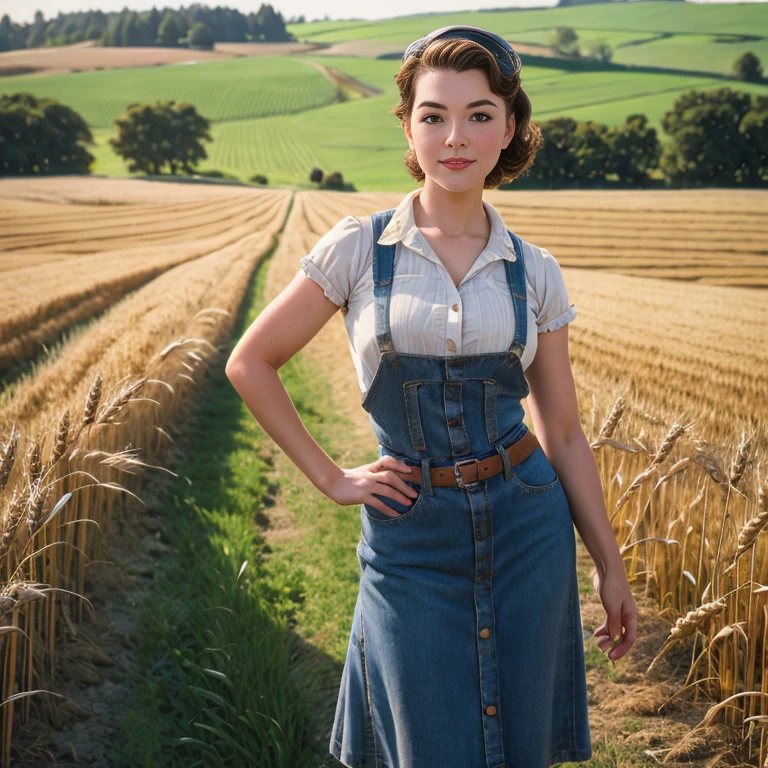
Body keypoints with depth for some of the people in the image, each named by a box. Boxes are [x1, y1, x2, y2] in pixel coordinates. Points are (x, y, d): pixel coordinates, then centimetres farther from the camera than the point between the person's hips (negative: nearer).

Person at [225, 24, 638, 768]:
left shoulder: (534, 271, 3)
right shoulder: (358, 248, -4)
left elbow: (563, 432, 7)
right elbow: (250, 363, 2)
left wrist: (610, 565, 8)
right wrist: (330, 478, 0)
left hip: (525, 529, 2)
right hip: (412, 539, -2)